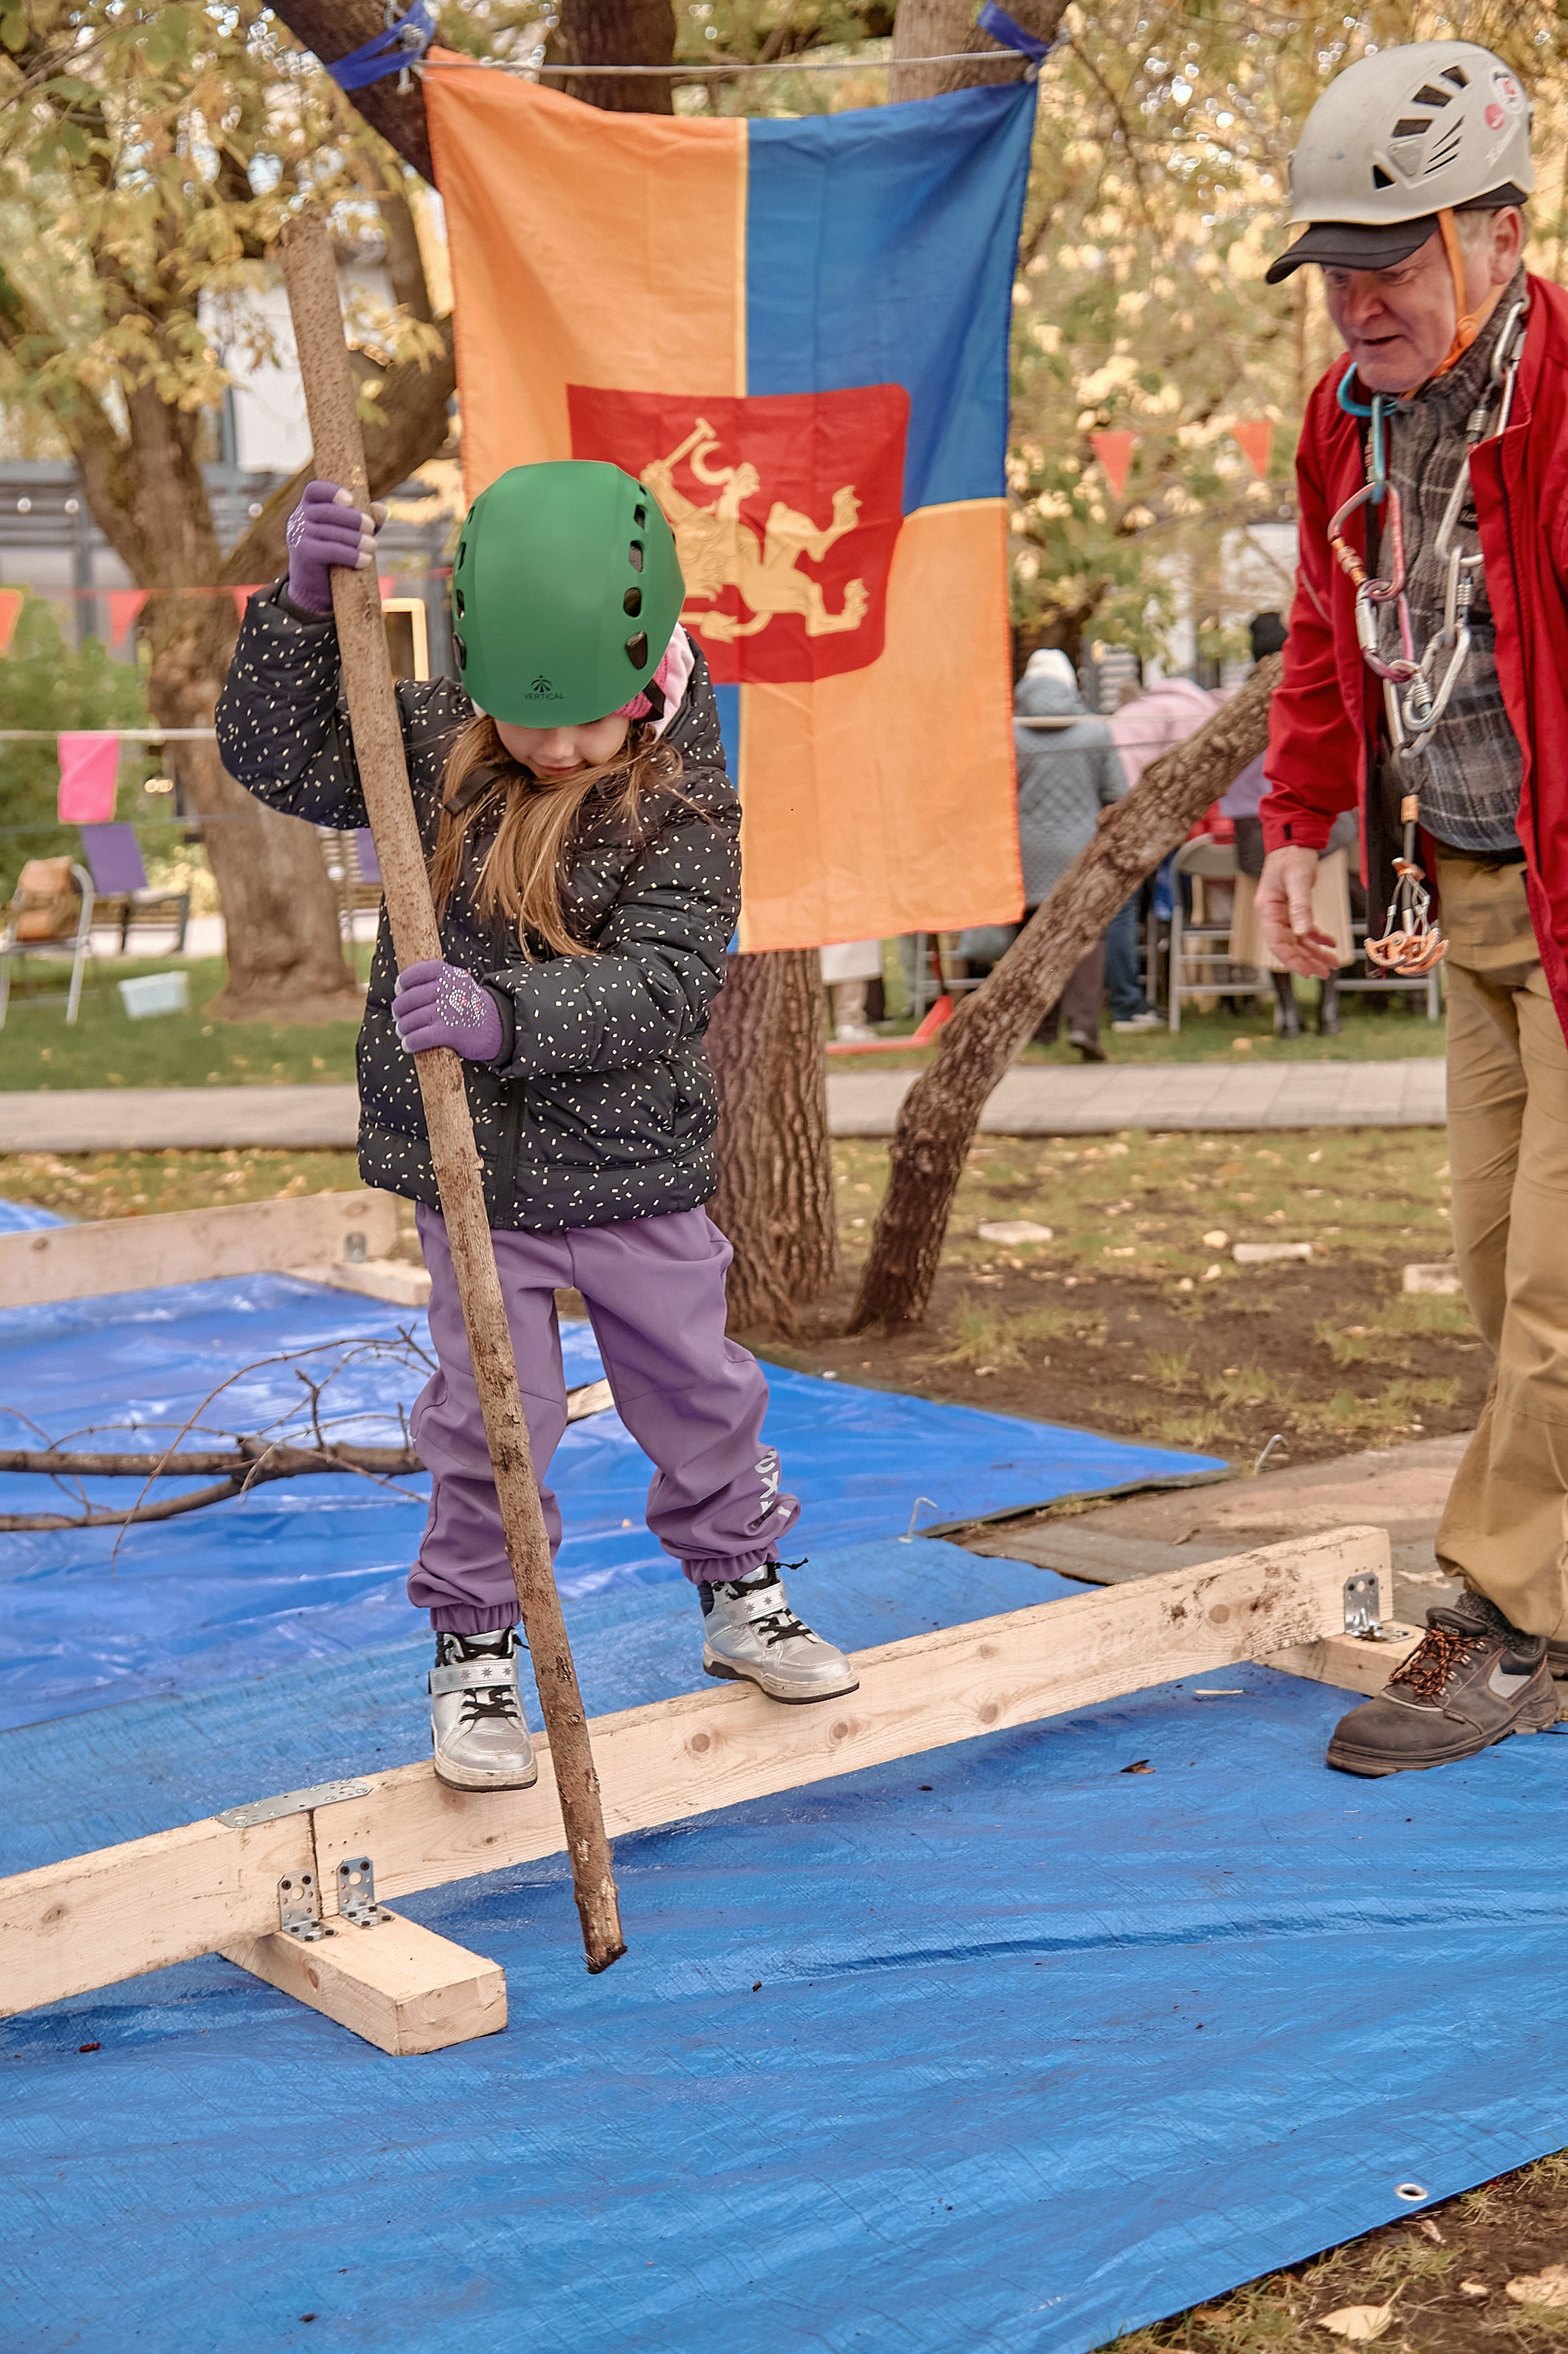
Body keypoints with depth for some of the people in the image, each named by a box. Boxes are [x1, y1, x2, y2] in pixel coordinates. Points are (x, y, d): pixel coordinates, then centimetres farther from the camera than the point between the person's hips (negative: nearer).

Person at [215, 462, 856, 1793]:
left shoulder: (685, 803, -13)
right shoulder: (432, 748, -4)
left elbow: (665, 981, -23)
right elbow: (277, 756, -8)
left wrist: (507, 1015, -38)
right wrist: (305, 609, -24)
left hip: (636, 1172, 0)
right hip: (471, 1171, 1)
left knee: (698, 1391, 15)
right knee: (489, 1418, 4)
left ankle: (739, 1591, 39)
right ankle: (475, 1647, 22)